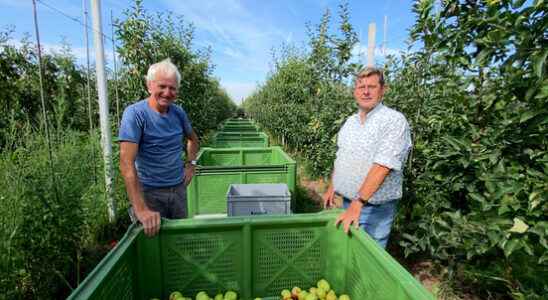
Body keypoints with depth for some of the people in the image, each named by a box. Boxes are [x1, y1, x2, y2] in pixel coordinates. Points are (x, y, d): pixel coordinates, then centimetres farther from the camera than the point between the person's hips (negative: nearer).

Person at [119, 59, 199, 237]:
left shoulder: (179, 112, 0)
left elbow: (193, 139, 21)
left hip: (178, 188, 5)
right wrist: (141, 209, -31)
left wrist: (190, 164, 6)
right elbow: (126, 163, -25)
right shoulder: (135, 113, -16)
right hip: (149, 192, -5)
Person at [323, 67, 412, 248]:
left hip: (375, 209, -6)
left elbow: (382, 166, -25)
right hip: (348, 202, 6)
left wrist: (358, 203, -29)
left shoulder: (394, 120, -16)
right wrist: (331, 187, 12)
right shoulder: (350, 122, 7)